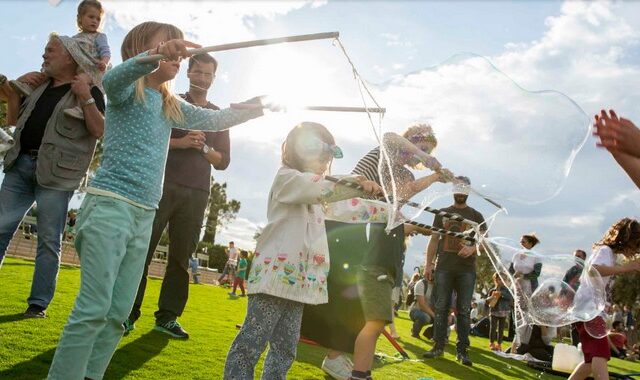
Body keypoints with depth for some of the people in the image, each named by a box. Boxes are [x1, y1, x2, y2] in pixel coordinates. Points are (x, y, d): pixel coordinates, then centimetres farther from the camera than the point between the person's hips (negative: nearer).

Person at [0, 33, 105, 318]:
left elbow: (100, 131, -10)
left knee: (49, 241, -1)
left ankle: (38, 303, 6)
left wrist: (86, 99, -19)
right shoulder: (40, 84, 18)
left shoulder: (89, 92, 0)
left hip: (56, 172, -6)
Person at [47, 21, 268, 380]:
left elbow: (216, 119, 26)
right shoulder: (128, 90, -1)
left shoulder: (172, 106, 19)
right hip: (109, 205, -7)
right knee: (93, 309, -12)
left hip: (145, 215, 7)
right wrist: (155, 55, -43)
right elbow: (112, 78, -24)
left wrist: (261, 107, 13)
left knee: (118, 314, 6)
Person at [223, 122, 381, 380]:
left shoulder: (312, 192, 25)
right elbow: (323, 189, -22)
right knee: (251, 343, -6)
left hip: (297, 280, 9)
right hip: (276, 276, -9)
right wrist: (358, 185, -33)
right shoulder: (287, 178, -4)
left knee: (285, 348, 11)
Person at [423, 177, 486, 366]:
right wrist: (428, 264, 3)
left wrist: (473, 248, -16)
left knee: (463, 310, 0)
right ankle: (438, 346, 7)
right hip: (443, 268, 1)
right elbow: (434, 240, 11)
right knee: (441, 308, 1)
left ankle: (462, 350, 3)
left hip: (467, 269, -1)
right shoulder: (442, 214, 13)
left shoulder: (476, 216, 10)